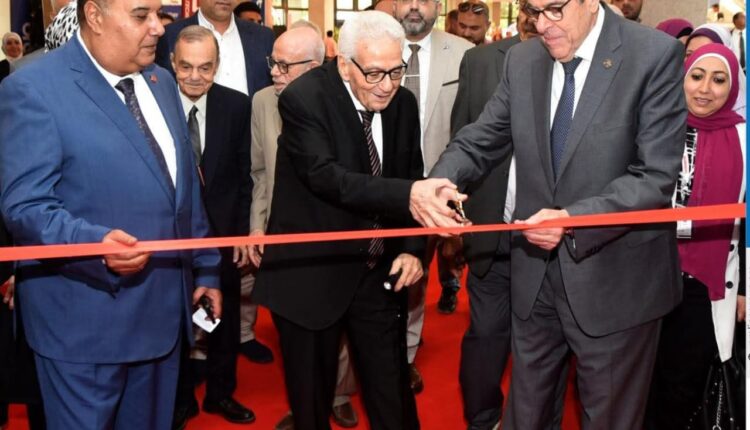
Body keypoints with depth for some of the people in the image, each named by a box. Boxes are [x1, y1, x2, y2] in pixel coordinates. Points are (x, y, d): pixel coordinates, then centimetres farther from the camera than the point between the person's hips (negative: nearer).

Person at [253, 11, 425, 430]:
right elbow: (327, 177, -31)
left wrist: (412, 248, -3)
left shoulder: (404, 103, 0)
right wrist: (410, 193, -42)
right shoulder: (303, 98, -17)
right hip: (312, 272, -4)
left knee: (392, 392, 11)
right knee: (311, 394, 13)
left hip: (380, 270, 4)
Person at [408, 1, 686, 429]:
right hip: (536, 274, 5)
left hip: (614, 279, -4)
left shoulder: (655, 55, -13)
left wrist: (573, 220, -30)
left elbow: (657, 177, -18)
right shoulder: (522, 60, 3)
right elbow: (481, 141, 5)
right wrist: (437, 180, -17)